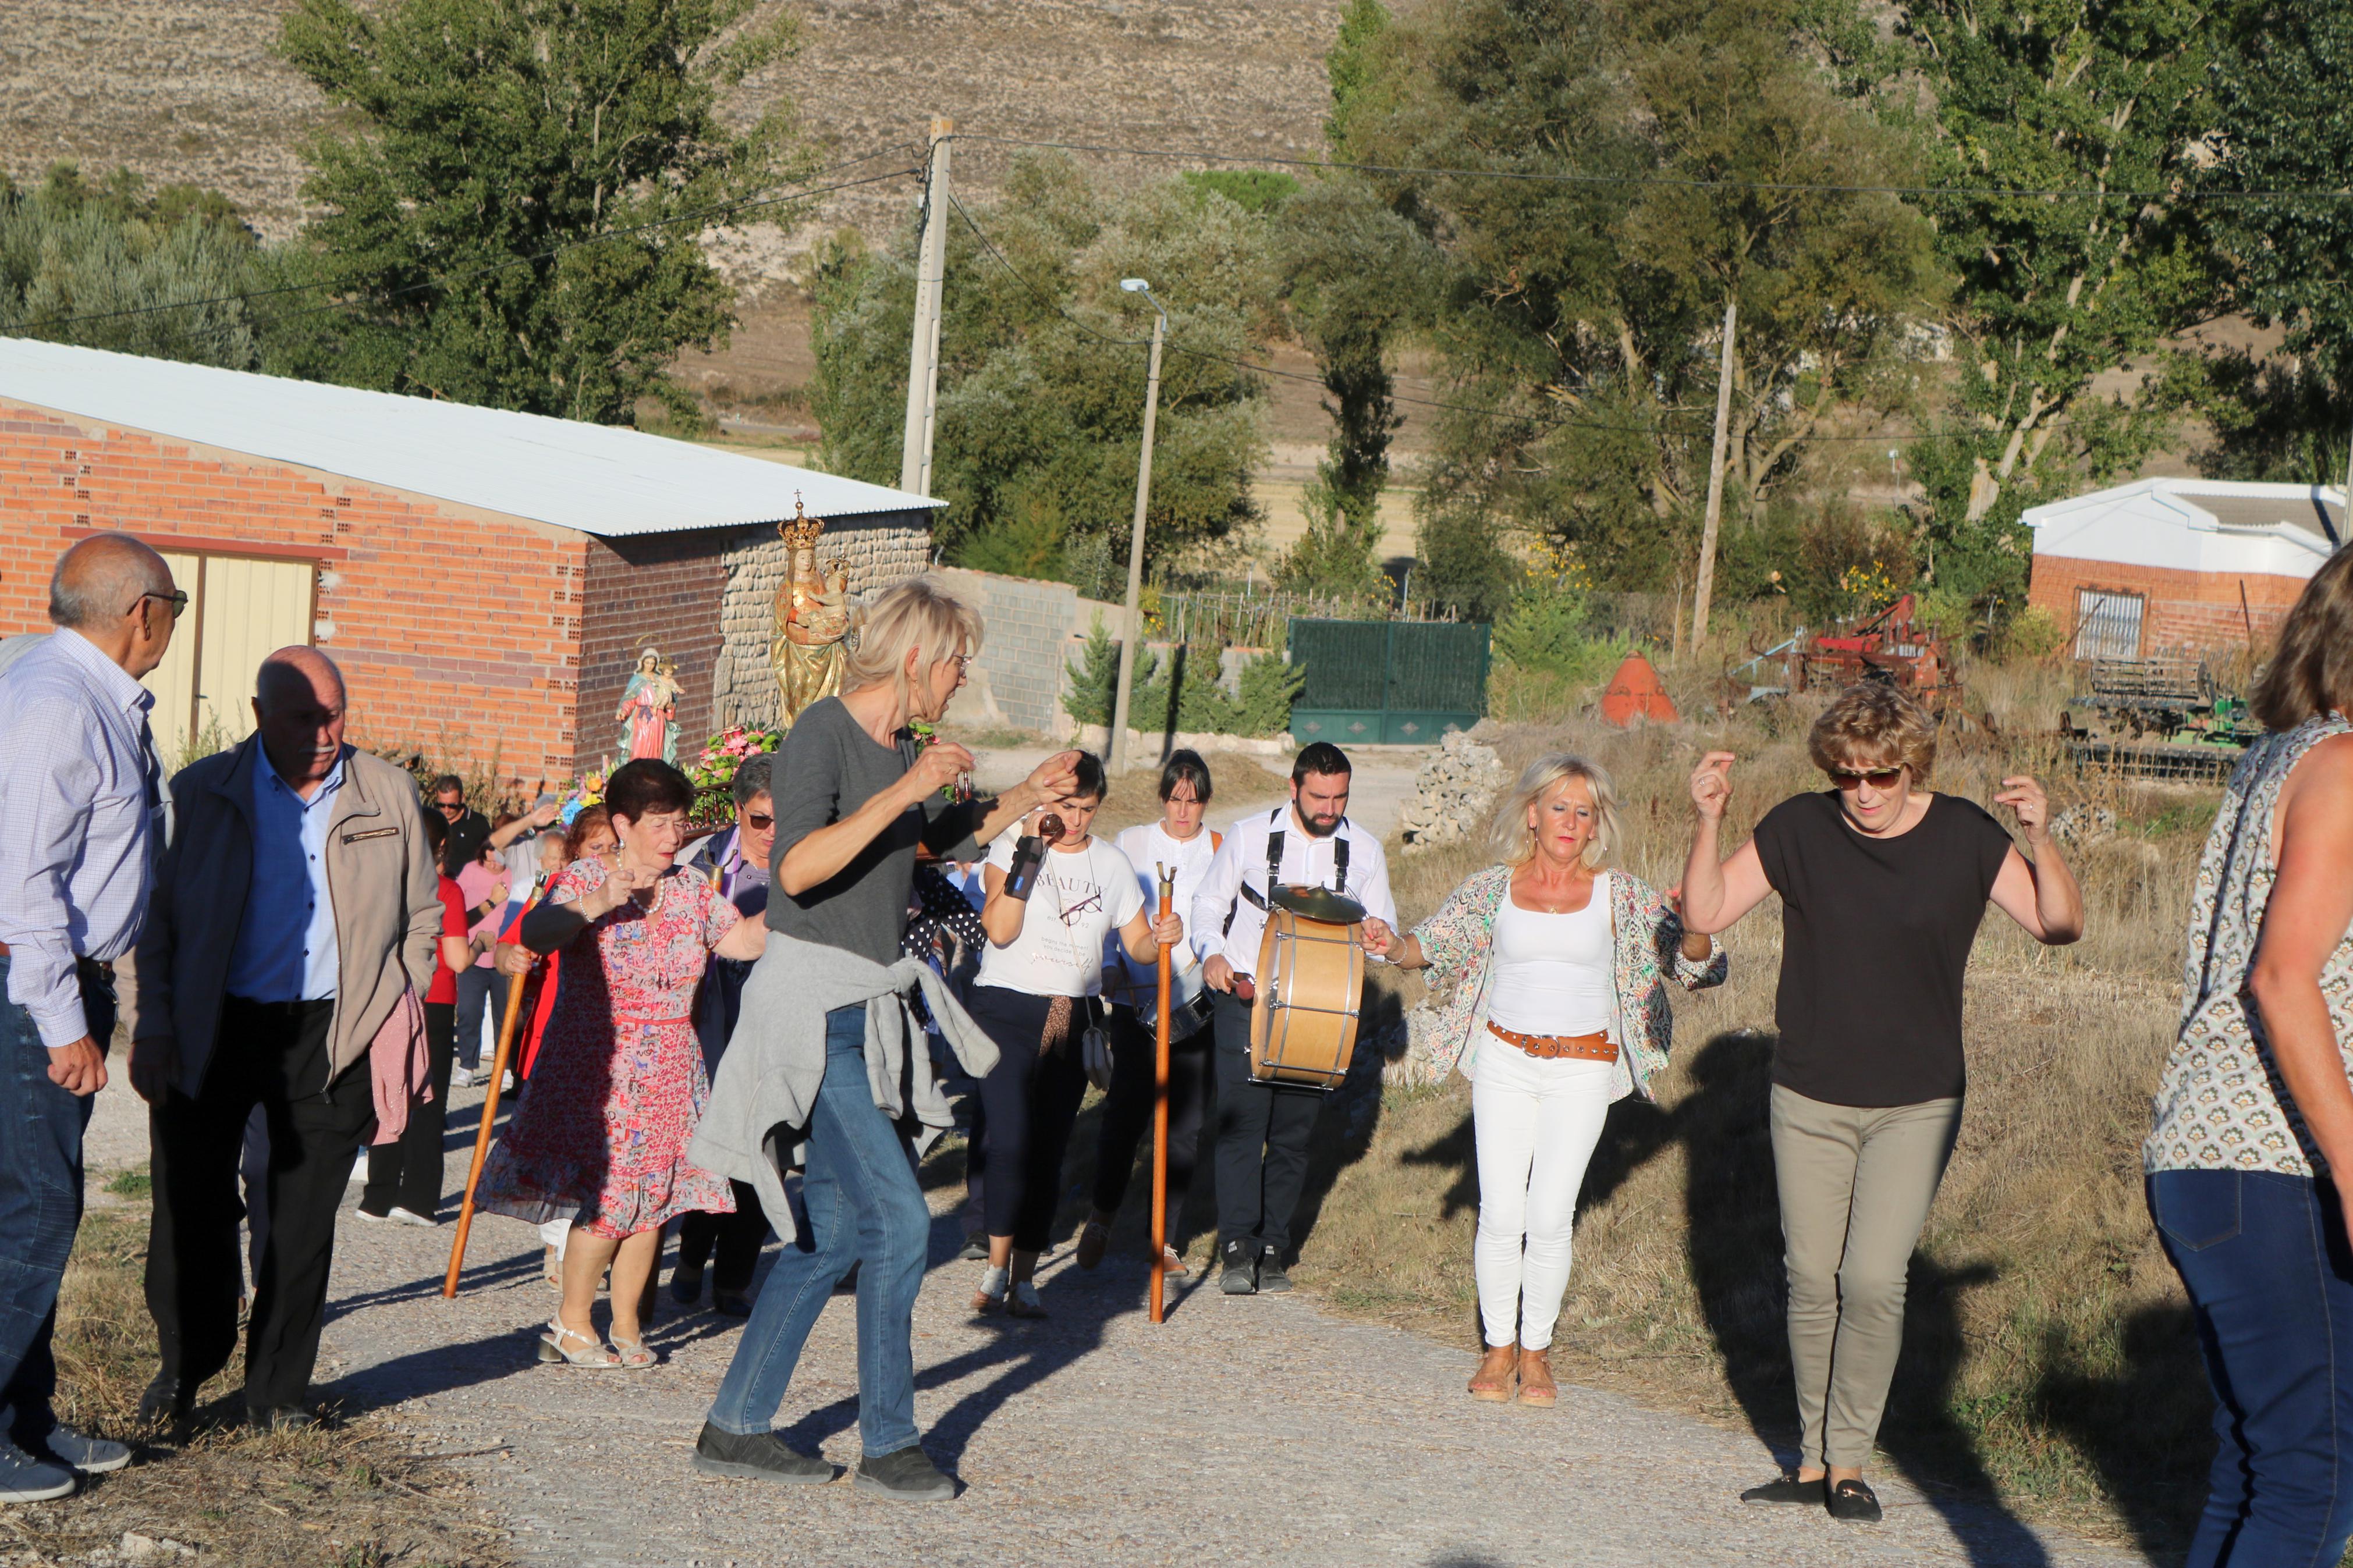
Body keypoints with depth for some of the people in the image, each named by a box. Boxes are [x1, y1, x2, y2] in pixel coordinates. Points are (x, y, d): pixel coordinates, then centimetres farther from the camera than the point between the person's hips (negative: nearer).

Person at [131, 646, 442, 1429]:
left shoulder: (389, 795, 6)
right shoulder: (199, 793, 2)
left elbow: (423, 918, 13)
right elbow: (157, 917, 5)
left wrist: (392, 1022, 4)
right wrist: (153, 1027, -3)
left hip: (331, 1035, 1)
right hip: (212, 1029, -1)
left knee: (305, 1220, 5)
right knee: (190, 1209, 2)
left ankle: (278, 1387, 18)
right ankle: (185, 1362, 25)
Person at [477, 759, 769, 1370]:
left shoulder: (692, 888, 9)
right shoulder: (585, 880, -8)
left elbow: (743, 940, 17)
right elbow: (535, 934, -25)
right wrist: (597, 904, -37)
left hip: (669, 1074, 5)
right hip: (595, 1070, -5)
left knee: (652, 1197, 4)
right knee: (606, 1196, -10)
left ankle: (627, 1323, 15)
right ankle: (572, 1320, 6)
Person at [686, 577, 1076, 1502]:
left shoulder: (902, 746, 12)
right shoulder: (822, 733, -14)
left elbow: (948, 839, 30)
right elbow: (796, 869, -26)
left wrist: (1019, 803, 15)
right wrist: (901, 793, -28)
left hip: (869, 1010, 9)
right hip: (813, 1007, -9)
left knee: (836, 1231, 11)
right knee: (898, 1220, -9)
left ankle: (736, 1427, 19)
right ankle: (889, 1444, 3)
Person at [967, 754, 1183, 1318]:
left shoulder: (1111, 864, 10)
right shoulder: (1012, 850, 0)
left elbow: (1137, 944, 10)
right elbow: (1000, 929, -14)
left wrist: (1161, 938, -13)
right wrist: (1030, 851, -16)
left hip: (1073, 1022, 3)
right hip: (1007, 1012, -3)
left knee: (1049, 1151, 1)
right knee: (1012, 1141, -15)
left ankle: (1023, 1279, 7)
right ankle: (997, 1269, -5)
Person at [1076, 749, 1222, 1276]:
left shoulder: (1222, 852, 10)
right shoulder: (1131, 843, 10)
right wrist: (1111, 965, -7)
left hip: (1197, 1004, 1)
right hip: (1136, 999, -1)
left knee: (1186, 1122, 0)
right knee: (1127, 1109, -11)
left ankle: (1166, 1239, 9)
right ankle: (1102, 1217, 9)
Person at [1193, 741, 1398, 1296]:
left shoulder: (1365, 851, 7)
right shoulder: (1249, 835, 3)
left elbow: (1380, 920, 14)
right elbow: (1209, 902, 10)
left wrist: (1378, 936, -11)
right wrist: (1213, 952, -10)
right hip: (1245, 995, -2)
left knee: (1294, 1129, 4)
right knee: (1242, 1120, -11)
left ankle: (1273, 1248, 12)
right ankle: (1237, 1246, -12)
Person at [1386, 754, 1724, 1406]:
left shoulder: (1621, 897, 1)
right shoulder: (1491, 889, 3)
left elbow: (1696, 965, -2)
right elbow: (1429, 947, 7)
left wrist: (1693, 926, -24)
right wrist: (1389, 946, -15)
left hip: (1582, 1068, -1)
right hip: (1504, 1062, 1)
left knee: (1549, 1219, -4)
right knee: (1500, 1215, -3)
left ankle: (1537, 1350, 14)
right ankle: (1499, 1345, 15)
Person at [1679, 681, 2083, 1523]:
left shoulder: (1963, 836, -6)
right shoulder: (1800, 829, -4)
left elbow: (2060, 926, -7)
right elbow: (1705, 914, -4)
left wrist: (2041, 842, -24)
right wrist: (1708, 823, -19)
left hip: (1917, 1105, -2)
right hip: (1809, 1098, 2)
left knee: (1874, 1278, -12)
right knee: (1812, 1279, 6)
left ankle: (1849, 1458, 4)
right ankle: (1814, 1459, 20)